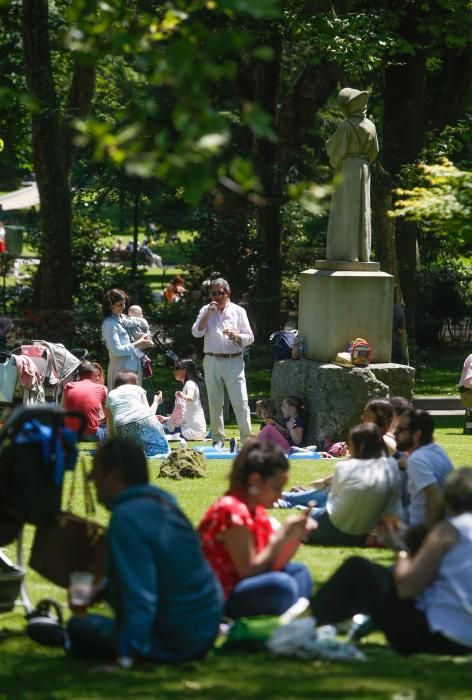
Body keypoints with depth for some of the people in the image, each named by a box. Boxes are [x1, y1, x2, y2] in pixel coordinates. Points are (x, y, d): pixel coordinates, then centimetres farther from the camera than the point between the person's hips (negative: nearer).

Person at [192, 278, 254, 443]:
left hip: (234, 362, -2)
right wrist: (208, 314, -11)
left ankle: (246, 438, -6)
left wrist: (236, 336, -15)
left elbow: (249, 337, 5)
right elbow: (196, 332, -4)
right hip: (212, 361, 2)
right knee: (215, 403, 8)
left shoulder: (238, 311, 6)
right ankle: (218, 439, 17)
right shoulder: (206, 311, 9)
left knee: (240, 402, -9)